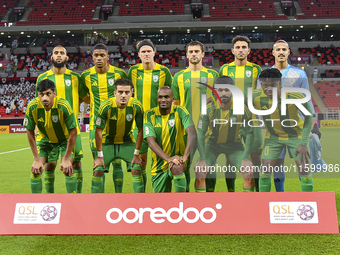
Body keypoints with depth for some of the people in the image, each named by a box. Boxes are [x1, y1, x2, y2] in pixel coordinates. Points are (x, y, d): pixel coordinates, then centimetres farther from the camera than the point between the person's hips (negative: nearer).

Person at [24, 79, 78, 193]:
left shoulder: (63, 106, -32)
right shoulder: (32, 107, -25)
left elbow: (73, 132, -24)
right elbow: (30, 132, -13)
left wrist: (66, 159, -23)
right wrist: (37, 159, -15)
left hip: (65, 139, -2)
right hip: (45, 139, 2)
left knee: (67, 169, -16)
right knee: (35, 169, -9)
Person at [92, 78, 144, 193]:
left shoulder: (137, 106, -20)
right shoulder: (105, 106, -25)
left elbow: (141, 130, -10)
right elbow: (99, 131, -16)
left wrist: (136, 153, -10)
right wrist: (100, 156, -14)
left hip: (127, 141, 1)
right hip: (107, 141, -1)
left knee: (136, 169, -11)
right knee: (98, 170, -9)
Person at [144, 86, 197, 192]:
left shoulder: (180, 111, -10)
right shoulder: (149, 114, -7)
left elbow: (192, 133, -23)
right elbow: (151, 141, -16)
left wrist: (184, 157, -38)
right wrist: (168, 158, -31)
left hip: (177, 157, -2)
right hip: (159, 164, 2)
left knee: (177, 168, -36)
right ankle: (166, 189, 42)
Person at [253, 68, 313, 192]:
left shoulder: (296, 97, -29)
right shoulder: (254, 97, -23)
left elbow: (308, 117, -14)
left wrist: (303, 143, -19)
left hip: (296, 135, -1)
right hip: (273, 136, 2)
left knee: (304, 170, -4)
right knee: (265, 170, -5)